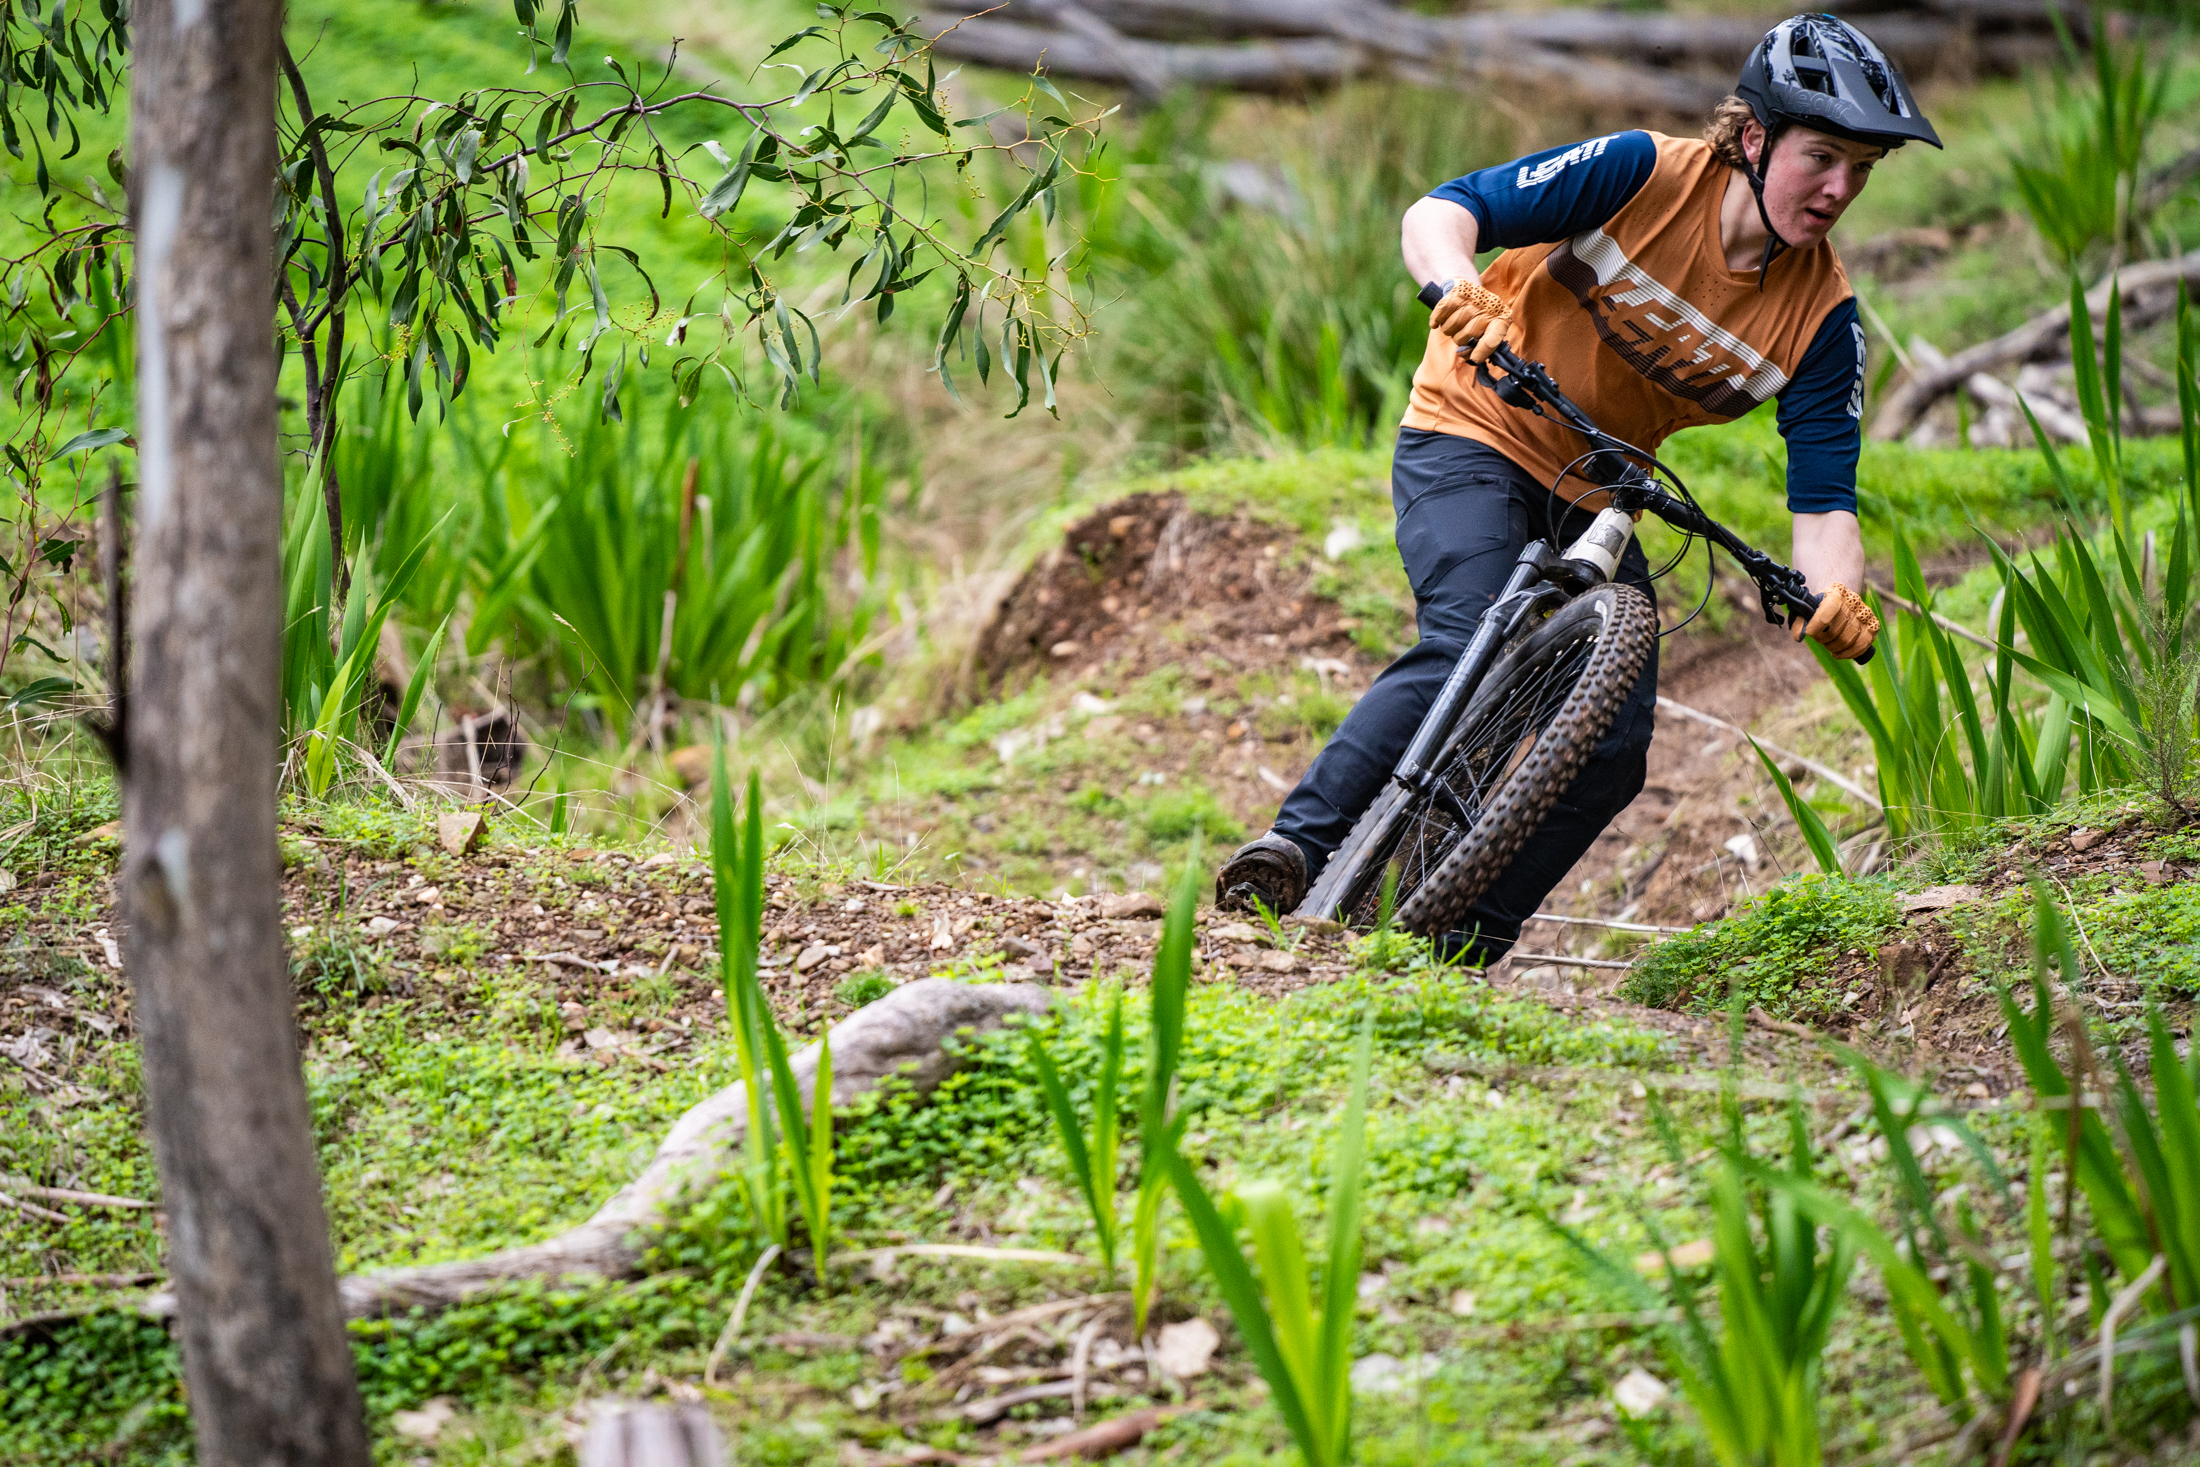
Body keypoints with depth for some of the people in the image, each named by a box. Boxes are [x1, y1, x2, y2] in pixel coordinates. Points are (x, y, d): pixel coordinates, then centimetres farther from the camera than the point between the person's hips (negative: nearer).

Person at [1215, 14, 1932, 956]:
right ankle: (1293, 849, -31)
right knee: (1469, 651, -30)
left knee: (1614, 753, -8)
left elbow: (1823, 496, -11)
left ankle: (1459, 954, 2)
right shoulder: (1647, 173, -18)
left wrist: (1837, 595, -33)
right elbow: (1439, 211, -18)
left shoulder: (1822, 316, -9)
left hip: (1596, 502, 5)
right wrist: (1456, 291, -41)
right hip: (1474, 435, -5)